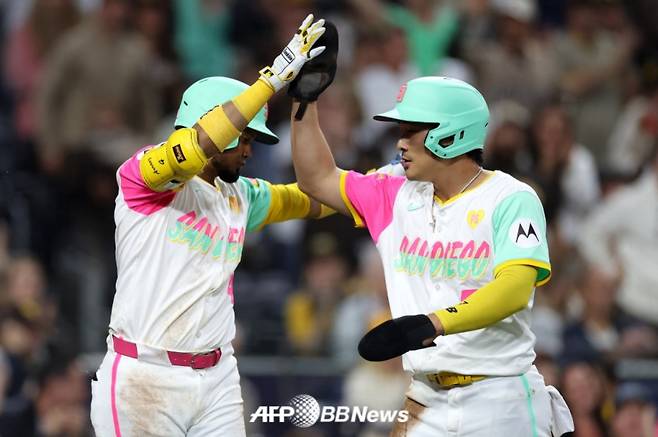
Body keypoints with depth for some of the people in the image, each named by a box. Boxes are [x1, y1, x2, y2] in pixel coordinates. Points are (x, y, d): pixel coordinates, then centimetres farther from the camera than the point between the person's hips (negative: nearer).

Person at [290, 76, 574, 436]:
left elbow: (515, 290, -23)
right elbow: (318, 179, 20)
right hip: (426, 402, 6)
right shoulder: (400, 197, 11)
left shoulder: (511, 199, -9)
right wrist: (305, 99, 11)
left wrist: (431, 324, -36)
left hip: (500, 402, -6)